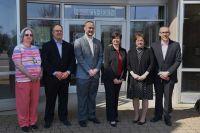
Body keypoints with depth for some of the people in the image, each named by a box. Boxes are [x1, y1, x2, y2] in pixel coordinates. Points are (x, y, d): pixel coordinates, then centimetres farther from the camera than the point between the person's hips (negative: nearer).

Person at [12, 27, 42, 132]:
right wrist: (29, 75, -17)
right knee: (23, 102, 2)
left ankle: (33, 121, 25)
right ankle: (23, 123, 17)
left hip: (36, 80, 5)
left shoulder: (36, 48, 13)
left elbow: (40, 62, 15)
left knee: (34, 101, 10)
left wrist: (40, 73, -3)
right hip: (23, 80, -5)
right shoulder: (18, 48, -6)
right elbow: (18, 65, -14)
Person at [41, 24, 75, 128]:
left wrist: (68, 72, -9)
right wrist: (55, 72, -16)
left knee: (64, 99, 10)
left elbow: (72, 61, 7)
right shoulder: (46, 45, 1)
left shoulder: (69, 46, 11)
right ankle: (48, 119, 18)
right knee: (50, 100, 5)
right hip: (51, 78, -3)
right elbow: (44, 62, -8)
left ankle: (63, 117, 23)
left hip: (65, 77, 3)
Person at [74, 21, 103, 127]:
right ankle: (82, 118, 15)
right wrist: (89, 70, -14)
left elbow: (100, 57, 8)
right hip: (83, 75, -4)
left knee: (92, 97, 14)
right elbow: (79, 58, -10)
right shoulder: (78, 42, -3)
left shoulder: (98, 42, 11)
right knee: (82, 98, 4)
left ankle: (92, 115, 26)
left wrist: (96, 69, -6)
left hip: (95, 74, 4)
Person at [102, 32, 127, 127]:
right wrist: (113, 78, -13)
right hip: (109, 78, -4)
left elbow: (125, 65, 11)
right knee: (110, 97, 1)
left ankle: (115, 116, 25)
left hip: (119, 78, 4)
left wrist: (123, 77, 2)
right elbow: (106, 65, -11)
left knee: (116, 98, 11)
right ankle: (111, 118, 10)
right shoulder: (108, 49, -6)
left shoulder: (123, 51, 9)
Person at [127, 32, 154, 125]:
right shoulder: (131, 51, 7)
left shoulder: (148, 51, 3)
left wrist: (145, 74, -12)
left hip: (145, 78, -1)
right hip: (134, 78, 1)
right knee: (135, 97, 7)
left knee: (145, 98, 4)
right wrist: (133, 74, -10)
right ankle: (136, 115, 21)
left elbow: (151, 64, -2)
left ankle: (143, 117, 15)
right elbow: (128, 64, 4)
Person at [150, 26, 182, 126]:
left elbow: (178, 61, -5)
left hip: (170, 76, -1)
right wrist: (159, 73, -8)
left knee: (168, 97, 4)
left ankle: (167, 116, 18)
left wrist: (168, 73, -12)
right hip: (157, 76, 2)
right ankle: (158, 115, 24)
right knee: (158, 97, 11)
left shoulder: (176, 45, -1)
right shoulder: (154, 46, 3)